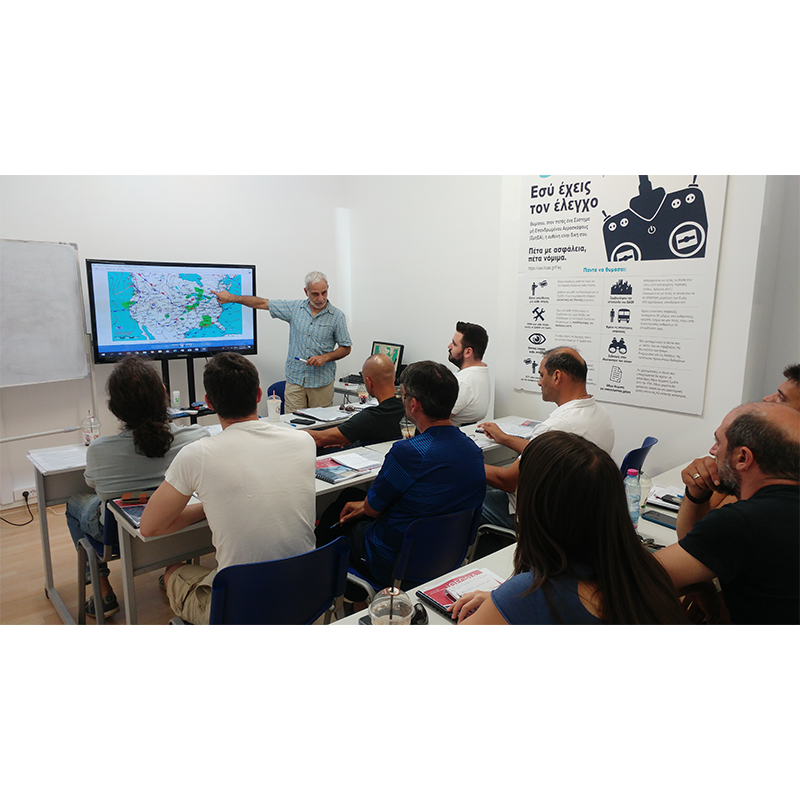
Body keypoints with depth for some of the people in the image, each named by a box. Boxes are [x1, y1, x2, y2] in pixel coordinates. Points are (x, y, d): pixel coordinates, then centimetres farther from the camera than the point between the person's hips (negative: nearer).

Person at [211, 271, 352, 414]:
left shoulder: (337, 316, 0)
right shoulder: (294, 308, 6)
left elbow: (346, 348, 4)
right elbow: (263, 303, 12)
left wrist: (325, 357, -12)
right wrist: (232, 298, 13)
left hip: (322, 383, -1)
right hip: (295, 380, 2)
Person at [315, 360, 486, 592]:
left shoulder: (407, 452, -32)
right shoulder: (475, 451, -6)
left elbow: (372, 509, -15)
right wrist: (367, 505, 12)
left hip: (393, 568, -7)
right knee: (351, 495, 23)